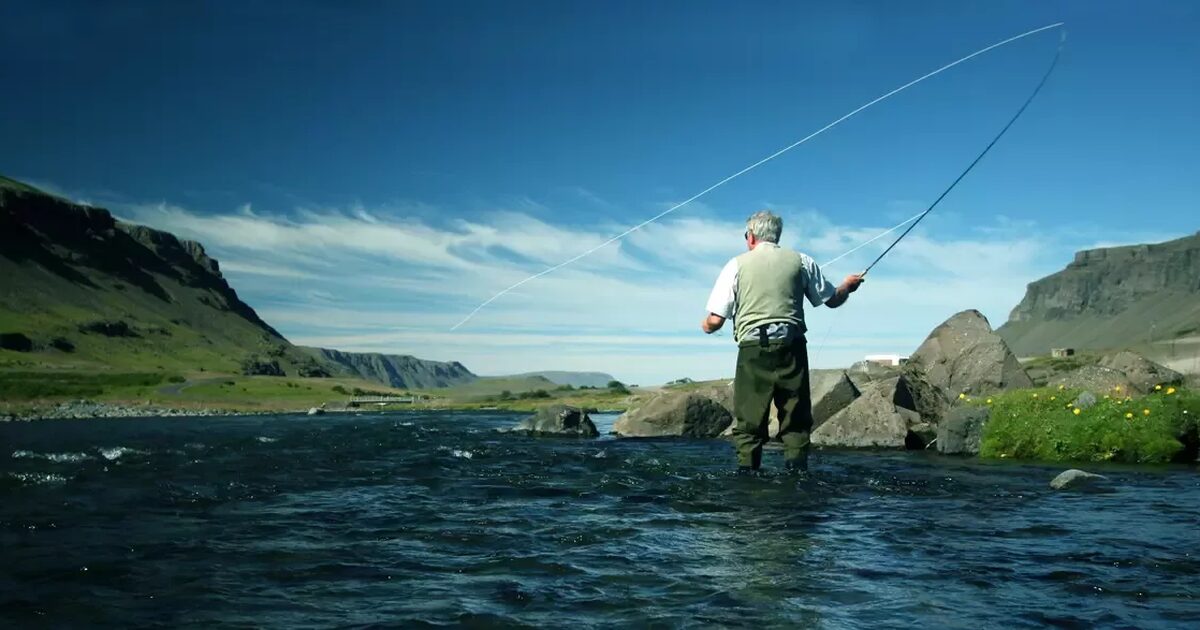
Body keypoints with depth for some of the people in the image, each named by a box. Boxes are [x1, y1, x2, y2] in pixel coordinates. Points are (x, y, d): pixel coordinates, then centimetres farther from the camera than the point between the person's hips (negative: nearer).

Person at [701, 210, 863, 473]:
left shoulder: (737, 265, 5)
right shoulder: (800, 261, 10)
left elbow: (715, 321, 0)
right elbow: (833, 300, 19)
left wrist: (706, 326, 24)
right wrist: (848, 285, 41)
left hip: (753, 349, -1)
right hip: (792, 348, 2)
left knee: (748, 424, 4)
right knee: (796, 421, 9)